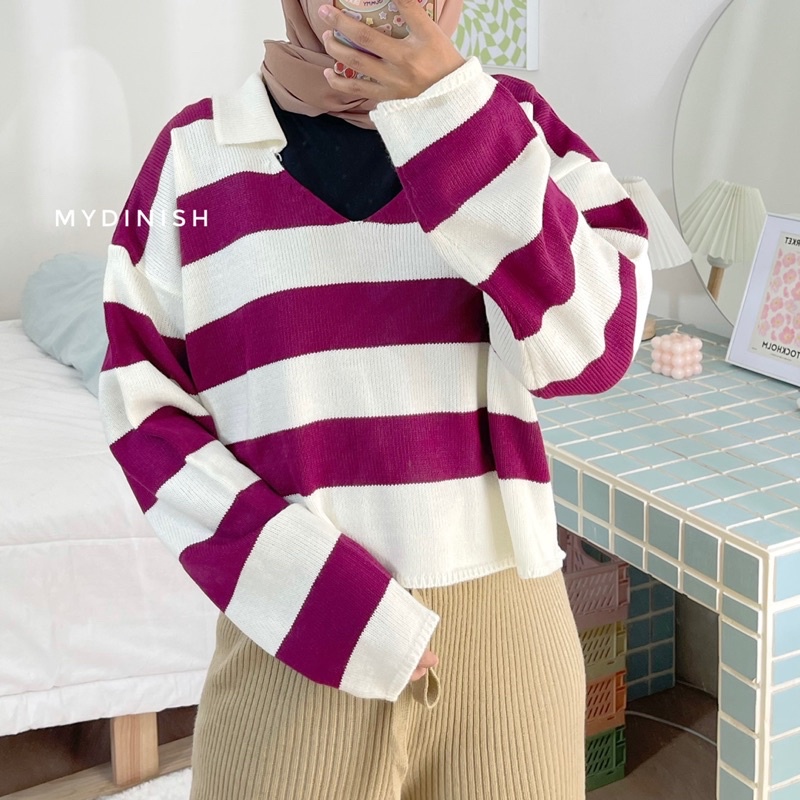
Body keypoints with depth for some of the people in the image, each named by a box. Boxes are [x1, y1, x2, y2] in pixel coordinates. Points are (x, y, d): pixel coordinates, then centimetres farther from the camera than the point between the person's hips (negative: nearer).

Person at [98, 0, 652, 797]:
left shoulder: (507, 118, 1)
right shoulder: (198, 150, -1)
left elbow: (590, 347, -12)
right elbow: (145, 407, -2)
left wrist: (450, 112, -18)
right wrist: (322, 597, -13)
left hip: (504, 621, 1)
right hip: (297, 630, -1)